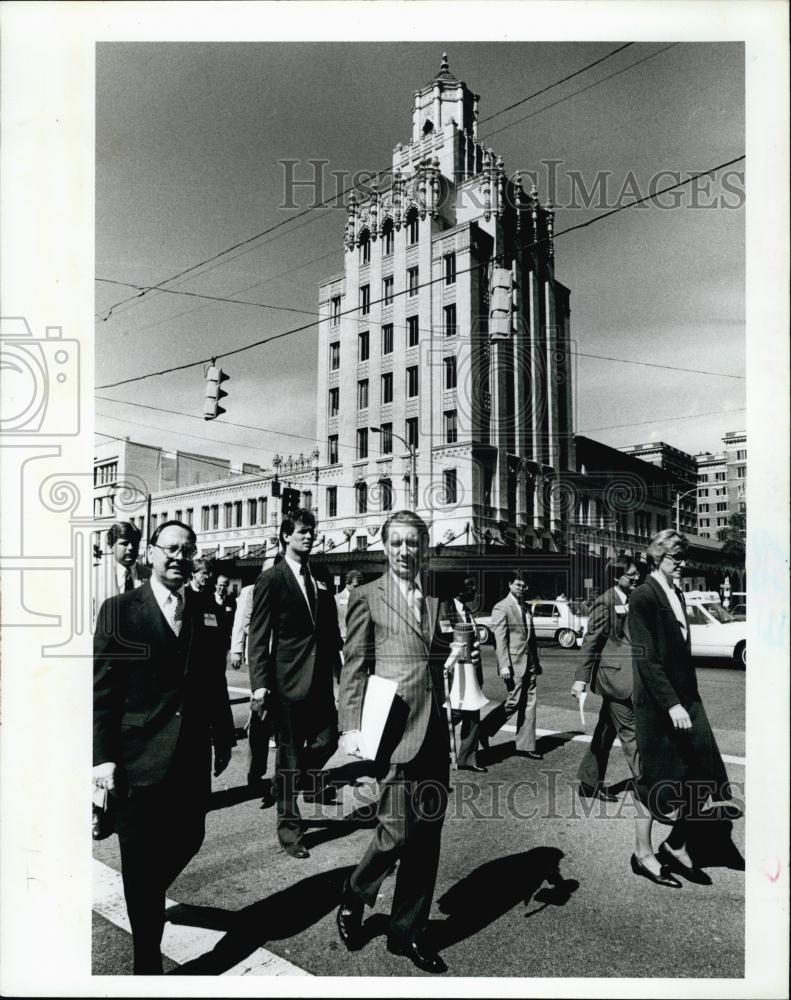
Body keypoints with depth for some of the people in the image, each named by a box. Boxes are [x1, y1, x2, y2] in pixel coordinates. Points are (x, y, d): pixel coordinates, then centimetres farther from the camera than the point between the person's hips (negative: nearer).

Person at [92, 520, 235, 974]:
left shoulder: (206, 613, 4)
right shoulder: (120, 610, -7)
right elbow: (102, 687, -9)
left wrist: (223, 737, 12)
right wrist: (103, 756, -12)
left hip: (192, 757, 4)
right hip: (139, 760, -4)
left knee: (188, 839, 14)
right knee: (141, 860, 8)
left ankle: (148, 898, 47)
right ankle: (148, 964, 27)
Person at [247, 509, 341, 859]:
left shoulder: (321, 580, 9)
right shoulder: (271, 579, -7)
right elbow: (259, 636, -11)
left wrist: (335, 668, 10)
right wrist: (259, 685, -16)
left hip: (321, 678, 5)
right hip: (288, 679, -5)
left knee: (327, 740, 8)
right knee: (289, 753, 4)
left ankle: (304, 777, 41)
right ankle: (289, 828, 19)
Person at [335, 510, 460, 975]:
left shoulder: (436, 600, 13)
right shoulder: (368, 597, -1)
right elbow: (354, 667, -5)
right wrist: (351, 727, -11)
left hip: (435, 732, 5)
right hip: (393, 731, -5)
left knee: (428, 834, 11)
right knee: (398, 831, -8)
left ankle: (409, 931, 29)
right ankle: (354, 901, 23)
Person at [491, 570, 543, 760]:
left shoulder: (526, 608, 16)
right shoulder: (501, 608, -8)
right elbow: (500, 639, -14)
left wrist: (537, 661, 16)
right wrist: (504, 666, -19)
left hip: (530, 663, 8)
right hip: (514, 663, -8)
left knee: (529, 704, 7)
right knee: (514, 702, -8)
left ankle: (526, 746, 14)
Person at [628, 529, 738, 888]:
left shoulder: (677, 594, 12)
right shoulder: (643, 598, -14)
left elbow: (681, 650, 14)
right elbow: (646, 658, -18)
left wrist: (689, 696, 11)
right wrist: (671, 704, -22)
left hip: (685, 698, 8)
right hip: (657, 704, -8)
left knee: (699, 777, 6)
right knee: (658, 786, 3)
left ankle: (676, 847, 23)